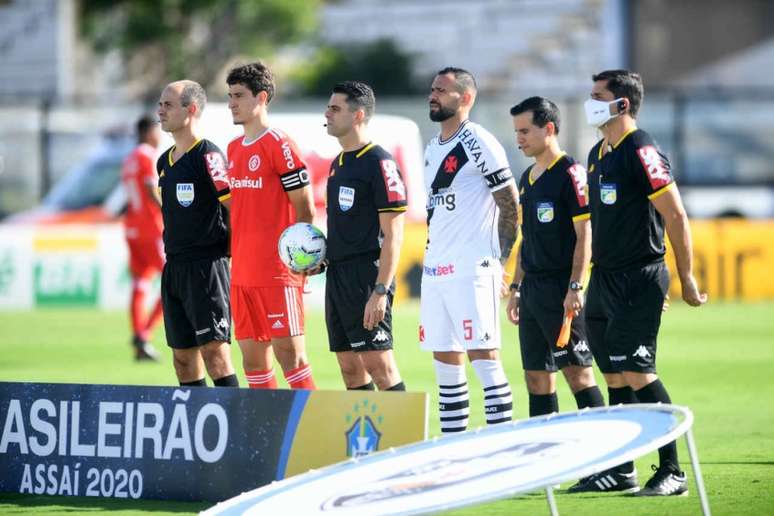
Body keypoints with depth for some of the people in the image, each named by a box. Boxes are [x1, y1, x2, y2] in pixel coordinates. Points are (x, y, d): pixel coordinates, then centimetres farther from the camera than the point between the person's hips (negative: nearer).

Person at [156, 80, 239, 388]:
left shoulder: (208, 155, -10)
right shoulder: (164, 161, 15)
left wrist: (229, 251, -11)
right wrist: (174, 254, 19)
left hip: (207, 266, -8)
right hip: (174, 267, 8)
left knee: (214, 350, -12)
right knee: (183, 357, 8)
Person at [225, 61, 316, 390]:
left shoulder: (279, 146, -9)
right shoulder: (234, 149, 15)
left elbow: (305, 211, -9)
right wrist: (236, 258, 16)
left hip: (277, 274, -8)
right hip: (242, 275, 8)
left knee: (290, 355, -8)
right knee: (253, 360, 8)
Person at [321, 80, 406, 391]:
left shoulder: (379, 164, -11)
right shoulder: (338, 163, 16)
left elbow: (393, 235, -15)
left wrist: (380, 291, -21)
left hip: (366, 275, -9)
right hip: (337, 274, 9)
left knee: (379, 366, -11)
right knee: (350, 369, 8)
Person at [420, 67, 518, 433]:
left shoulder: (478, 144, -9)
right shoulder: (433, 148, 17)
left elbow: (511, 206, -8)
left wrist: (498, 261, -5)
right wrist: (434, 257, 17)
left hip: (471, 269, -9)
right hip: (434, 271, 9)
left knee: (483, 356, -10)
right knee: (445, 360, 10)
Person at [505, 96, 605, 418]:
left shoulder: (570, 174, -10)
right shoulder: (528, 177, 16)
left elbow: (585, 235, -14)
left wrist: (575, 288, -20)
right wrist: (516, 288, 18)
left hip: (560, 289, -8)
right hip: (532, 289, 8)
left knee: (578, 372, -8)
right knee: (536, 376, 7)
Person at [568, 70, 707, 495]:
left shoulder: (640, 151, -14)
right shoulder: (599, 154, 14)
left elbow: (675, 216, -14)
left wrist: (686, 280, -13)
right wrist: (586, 281, 21)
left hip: (638, 280, -9)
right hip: (605, 280, 9)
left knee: (636, 372, -12)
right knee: (615, 376, 10)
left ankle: (672, 472, -9)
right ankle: (620, 469, 16)